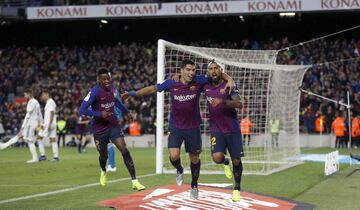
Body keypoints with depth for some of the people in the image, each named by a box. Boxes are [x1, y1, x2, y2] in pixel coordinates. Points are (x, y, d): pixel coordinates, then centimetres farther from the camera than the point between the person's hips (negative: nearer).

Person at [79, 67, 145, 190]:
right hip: (99, 129, -3)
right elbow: (82, 110, -23)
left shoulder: (112, 89, 0)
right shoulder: (95, 92, -19)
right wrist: (99, 114, -30)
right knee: (103, 155, 13)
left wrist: (126, 112, 29)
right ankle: (103, 172, 50)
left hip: (113, 126, 4)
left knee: (124, 150, -14)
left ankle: (134, 181, -16)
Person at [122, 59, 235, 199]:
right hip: (175, 127, 0)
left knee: (194, 158, 11)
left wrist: (229, 80, -20)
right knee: (174, 156, -16)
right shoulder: (171, 84, -7)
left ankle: (194, 186, 34)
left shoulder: (199, 82, -10)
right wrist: (133, 93, 9)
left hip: (193, 127, 0)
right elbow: (153, 88, 7)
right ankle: (179, 170, 21)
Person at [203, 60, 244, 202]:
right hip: (216, 130, 2)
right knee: (217, 157, -21)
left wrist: (223, 101, -36)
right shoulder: (206, 87, 3)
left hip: (233, 129, -1)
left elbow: (239, 104, -21)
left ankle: (237, 188, 24)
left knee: (236, 161, 3)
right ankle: (225, 162, 16)